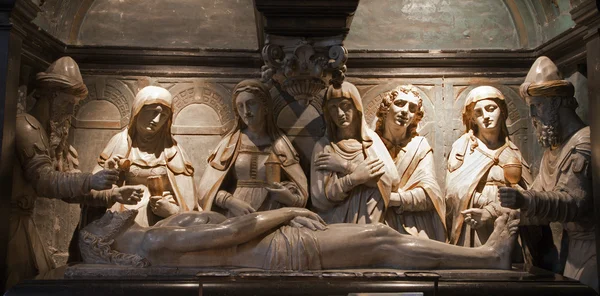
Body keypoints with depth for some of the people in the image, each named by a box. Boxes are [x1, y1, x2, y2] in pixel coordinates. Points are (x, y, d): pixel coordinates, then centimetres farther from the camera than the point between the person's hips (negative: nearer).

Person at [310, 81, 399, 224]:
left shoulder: (371, 138, 3)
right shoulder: (323, 146, -3)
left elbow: (393, 181, -8)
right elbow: (319, 198, -8)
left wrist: (347, 166, -11)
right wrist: (354, 177, -16)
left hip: (371, 223, 1)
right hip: (336, 227, -1)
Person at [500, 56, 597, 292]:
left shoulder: (585, 143, -18)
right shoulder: (553, 149, 12)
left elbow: (573, 201, -27)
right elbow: (538, 197, 10)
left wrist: (525, 200, -42)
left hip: (589, 244, -8)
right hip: (574, 242, 8)